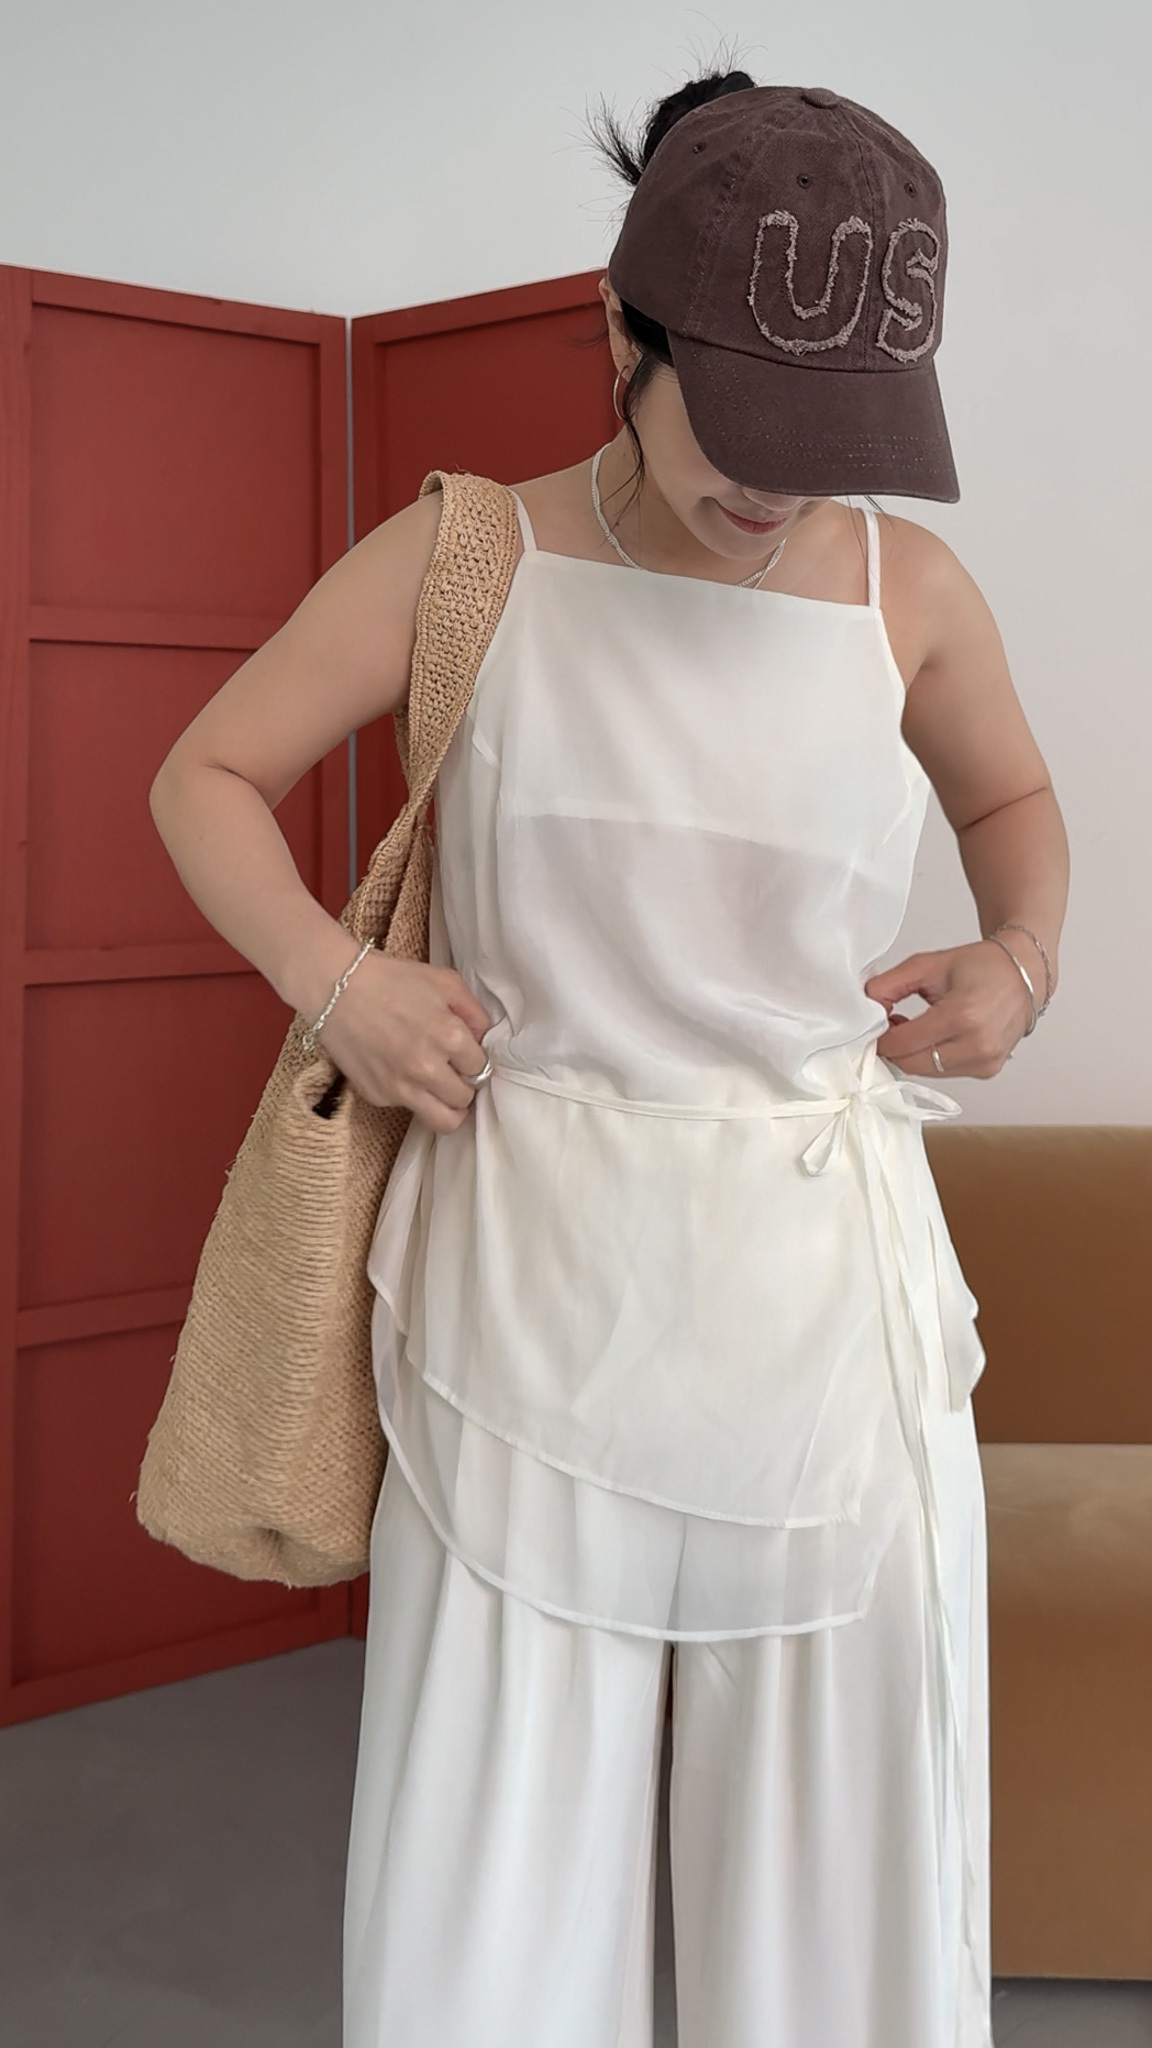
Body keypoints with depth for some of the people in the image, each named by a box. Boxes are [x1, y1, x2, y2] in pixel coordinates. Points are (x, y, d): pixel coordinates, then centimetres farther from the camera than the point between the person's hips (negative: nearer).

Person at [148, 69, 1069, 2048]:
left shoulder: (909, 588, 4)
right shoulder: (462, 561, 0)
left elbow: (1014, 798, 24)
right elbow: (206, 776, 9)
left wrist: (1023, 952, 3)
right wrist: (330, 975, -9)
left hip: (824, 1290, 2)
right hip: (527, 1290, -1)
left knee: (853, 1882, 9)